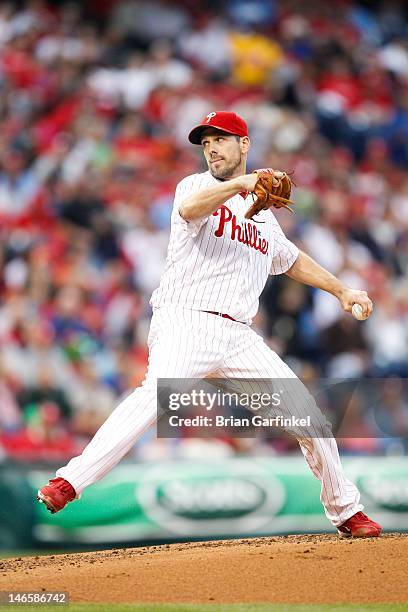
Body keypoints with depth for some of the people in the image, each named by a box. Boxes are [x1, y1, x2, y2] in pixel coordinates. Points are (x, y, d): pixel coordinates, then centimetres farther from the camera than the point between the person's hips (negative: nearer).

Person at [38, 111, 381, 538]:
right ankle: (68, 483, -41)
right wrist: (241, 183, -33)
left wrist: (340, 290, 35)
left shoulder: (263, 213, 25)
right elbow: (190, 208, -20)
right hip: (186, 322, -6)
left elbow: (291, 259, 41)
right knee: (159, 391, -33)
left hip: (238, 337, 6)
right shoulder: (196, 185, 6)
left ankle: (345, 511, 18)